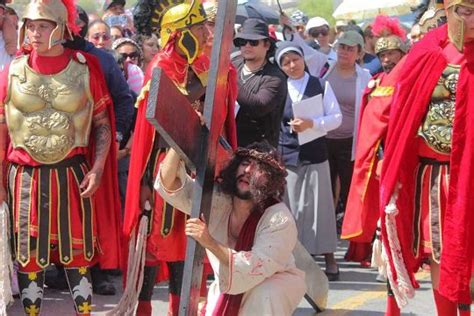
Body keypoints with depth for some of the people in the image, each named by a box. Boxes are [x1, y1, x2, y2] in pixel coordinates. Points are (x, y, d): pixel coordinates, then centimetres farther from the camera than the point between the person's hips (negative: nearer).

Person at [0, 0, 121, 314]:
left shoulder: (85, 68, -3)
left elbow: (102, 123, 3)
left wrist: (98, 169, -6)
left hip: (73, 175, 0)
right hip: (25, 177, 1)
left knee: (78, 253, 8)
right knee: (29, 255, 7)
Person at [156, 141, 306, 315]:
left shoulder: (279, 219, -27)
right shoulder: (216, 198, -14)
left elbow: (257, 267, -37)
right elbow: (169, 183, -22)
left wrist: (210, 243, -46)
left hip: (275, 283, -4)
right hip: (227, 286, 4)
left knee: (265, 294, -37)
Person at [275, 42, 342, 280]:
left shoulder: (320, 85, 3)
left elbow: (336, 117, 0)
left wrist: (311, 123, -13)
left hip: (315, 154, -1)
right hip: (287, 156, 1)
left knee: (319, 204, 0)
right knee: (292, 206, 2)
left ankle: (328, 258, 7)